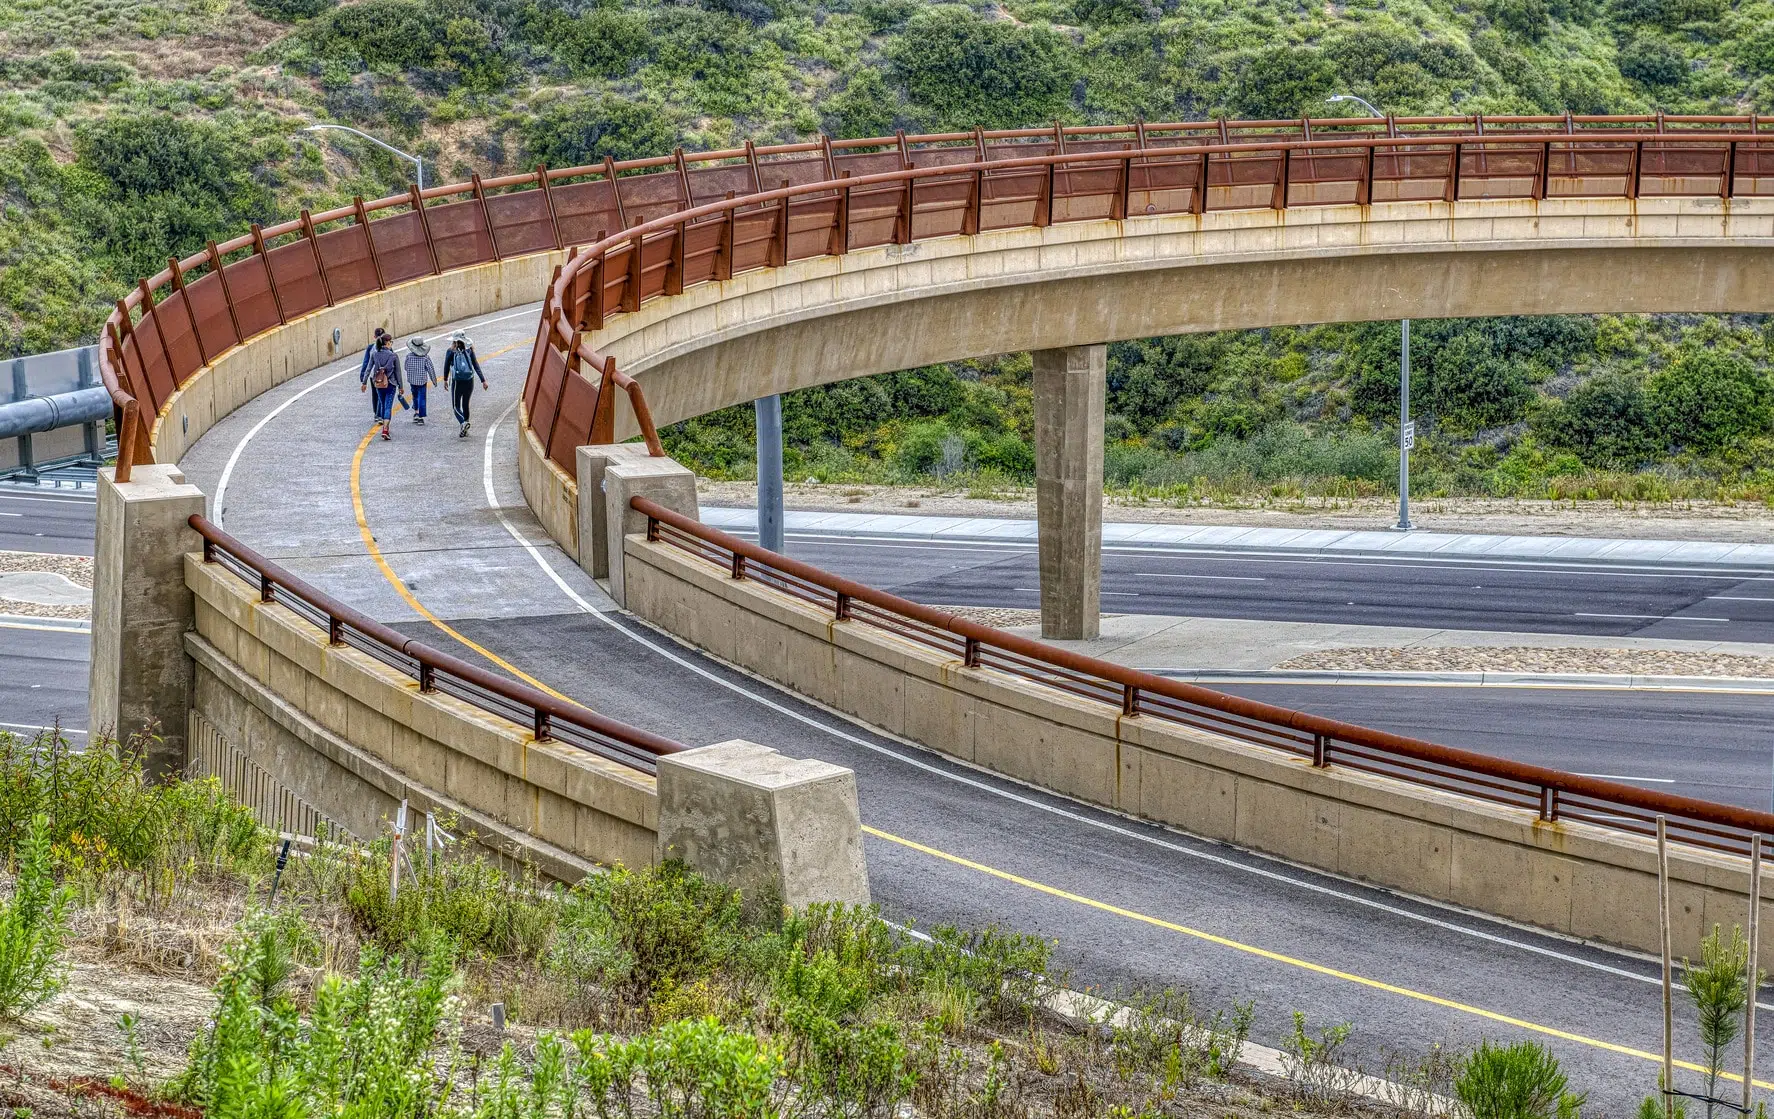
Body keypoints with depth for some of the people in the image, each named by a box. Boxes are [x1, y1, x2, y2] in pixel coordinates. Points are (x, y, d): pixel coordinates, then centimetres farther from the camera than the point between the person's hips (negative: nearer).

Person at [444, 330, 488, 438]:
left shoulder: (451, 352, -6)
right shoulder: (469, 351, 0)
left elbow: (446, 367, 1)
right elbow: (476, 366, -3)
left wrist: (445, 380, 14)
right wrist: (483, 380, -3)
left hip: (456, 382, -3)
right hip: (469, 381, 3)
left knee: (457, 406, 4)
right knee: (465, 405, 18)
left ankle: (463, 422, -25)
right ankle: (464, 431, 22)